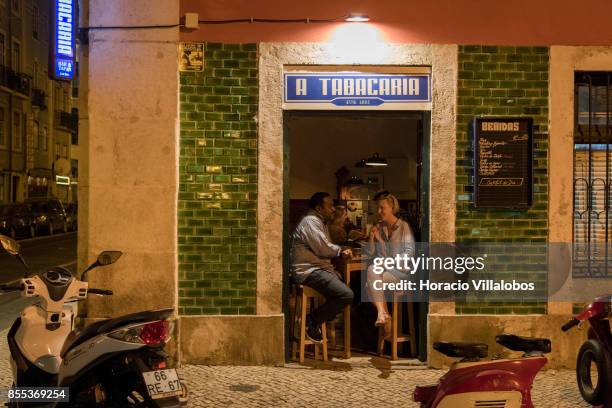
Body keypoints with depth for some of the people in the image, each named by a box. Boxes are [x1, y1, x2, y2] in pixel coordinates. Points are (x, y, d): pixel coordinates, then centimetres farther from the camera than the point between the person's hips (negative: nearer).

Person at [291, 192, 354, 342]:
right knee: (346, 295, -21)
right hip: (309, 272, -11)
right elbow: (323, 248, -19)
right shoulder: (310, 221, -11)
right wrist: (341, 251, -1)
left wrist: (341, 252, 2)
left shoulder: (319, 222, 22)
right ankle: (311, 321, -9)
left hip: (318, 269, 11)